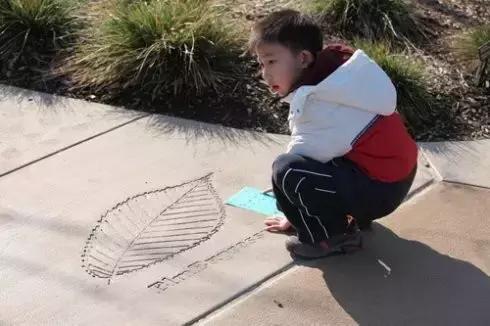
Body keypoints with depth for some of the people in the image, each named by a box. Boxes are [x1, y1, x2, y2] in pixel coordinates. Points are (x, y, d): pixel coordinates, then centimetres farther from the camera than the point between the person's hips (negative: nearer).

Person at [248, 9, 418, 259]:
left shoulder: (316, 100, -19)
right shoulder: (332, 82, 10)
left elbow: (299, 162, -10)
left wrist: (294, 215, 6)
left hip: (379, 188, -10)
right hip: (396, 172, 10)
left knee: (286, 171, -19)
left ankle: (335, 237, -3)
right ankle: (352, 215, 19)